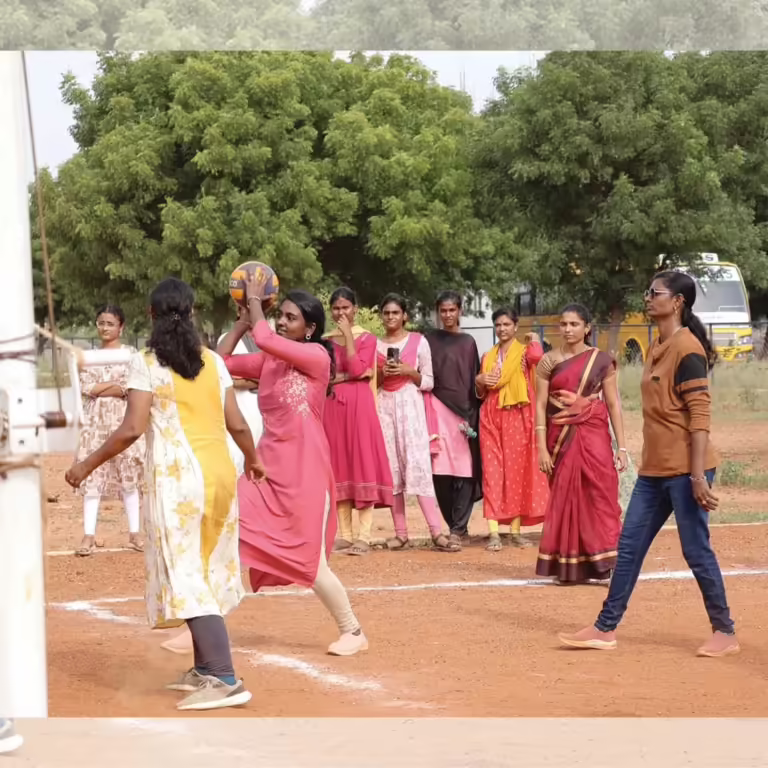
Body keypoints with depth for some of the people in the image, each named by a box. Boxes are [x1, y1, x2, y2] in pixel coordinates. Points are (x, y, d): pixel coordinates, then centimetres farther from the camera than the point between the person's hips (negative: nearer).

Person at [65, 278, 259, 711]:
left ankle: (224, 679, -13)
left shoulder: (147, 363, -5)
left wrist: (87, 466, -2)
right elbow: (236, 423, 8)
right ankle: (206, 668, 21)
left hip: (178, 477, -6)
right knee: (208, 572, 16)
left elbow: (132, 429, -13)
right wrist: (253, 460, 28)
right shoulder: (213, 361, 9)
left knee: (186, 575, -6)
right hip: (220, 473, 6)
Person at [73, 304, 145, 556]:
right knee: (92, 476, -2)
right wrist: (117, 384, -10)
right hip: (95, 423, 2)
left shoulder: (130, 354, 2)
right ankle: (89, 536, -2)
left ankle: (135, 533, 8)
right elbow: (85, 388, -2)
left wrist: (100, 388, -11)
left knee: (128, 476, 1)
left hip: (123, 421, -2)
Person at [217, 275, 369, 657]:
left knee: (311, 563, -1)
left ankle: (353, 632, 17)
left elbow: (264, 338, -20)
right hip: (268, 465, 7)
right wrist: (243, 318, 7)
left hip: (305, 469, -6)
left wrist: (255, 300, -5)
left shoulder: (317, 356, -10)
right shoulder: (268, 361, 9)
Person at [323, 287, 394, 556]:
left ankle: (363, 536, -9)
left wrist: (348, 335, -13)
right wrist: (345, 376, -9)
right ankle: (344, 535, 6)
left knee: (362, 464, -7)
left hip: (359, 405, -4)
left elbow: (357, 369, -14)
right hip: (332, 407, 4)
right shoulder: (325, 340, 13)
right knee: (339, 467, 3)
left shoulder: (367, 338, 2)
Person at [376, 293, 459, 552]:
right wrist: (382, 374, -5)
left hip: (411, 406, -3)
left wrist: (409, 372, -12)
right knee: (391, 467, 1)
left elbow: (429, 382, 5)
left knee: (418, 465, -13)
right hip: (384, 408, 3)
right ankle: (400, 532, 4)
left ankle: (437, 532, -18)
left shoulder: (418, 342, 3)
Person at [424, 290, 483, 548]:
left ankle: (459, 528, -4)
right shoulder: (429, 340, 11)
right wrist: (427, 412, -3)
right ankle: (455, 524, 7)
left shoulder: (467, 342, 12)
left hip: (463, 409, 0)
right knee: (440, 471, -5)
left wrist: (471, 413, 1)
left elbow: (474, 380, 10)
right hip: (437, 410, 0)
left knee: (463, 469, -6)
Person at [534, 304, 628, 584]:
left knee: (601, 496, -9)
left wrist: (622, 447, -2)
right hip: (561, 438, 1)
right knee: (565, 498, 3)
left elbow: (613, 404, 2)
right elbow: (540, 406, 2)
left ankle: (608, 562, -11)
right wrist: (542, 447, -6)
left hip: (594, 436, -1)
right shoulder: (548, 361, 3)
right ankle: (569, 567, 10)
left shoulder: (601, 361, 2)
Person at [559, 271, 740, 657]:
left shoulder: (687, 348, -14)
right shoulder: (656, 347, 14)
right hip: (653, 469, 9)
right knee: (629, 546, 10)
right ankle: (605, 628, 16)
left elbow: (700, 413, -18)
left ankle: (725, 633, 11)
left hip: (684, 469, -9)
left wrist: (698, 474, -23)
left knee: (696, 550, -1)